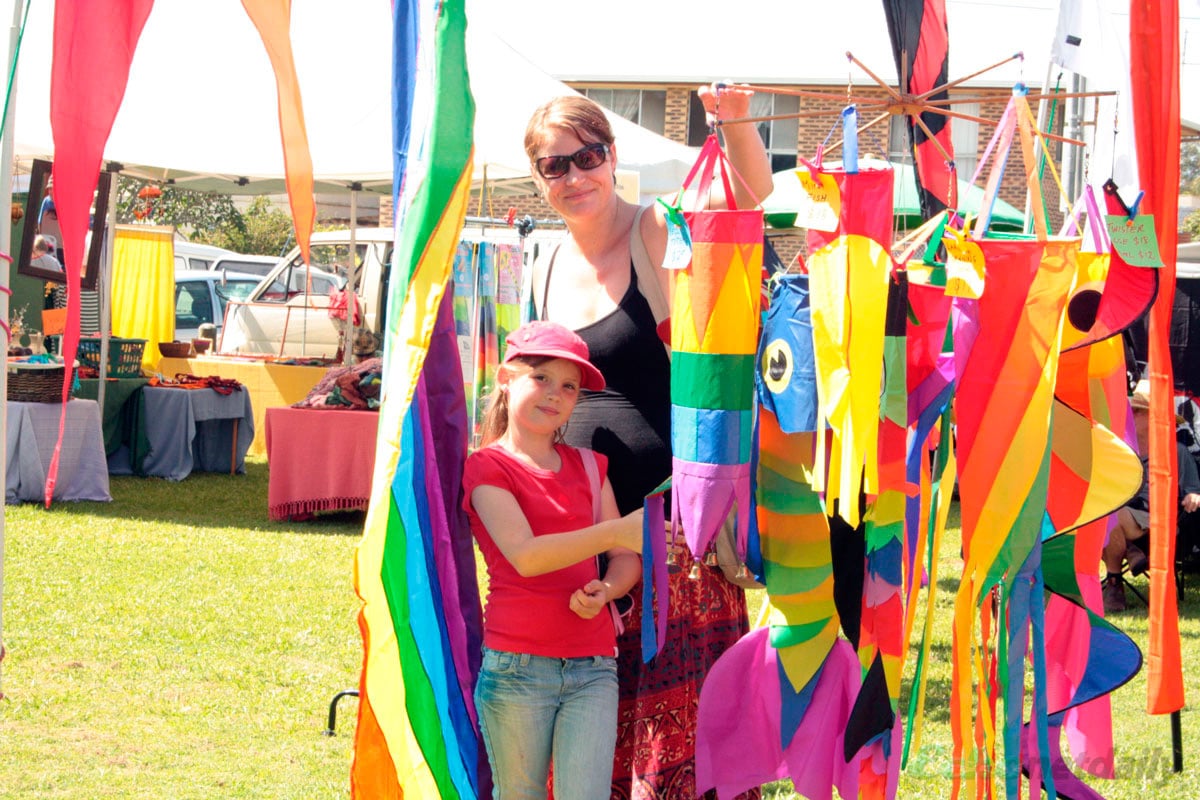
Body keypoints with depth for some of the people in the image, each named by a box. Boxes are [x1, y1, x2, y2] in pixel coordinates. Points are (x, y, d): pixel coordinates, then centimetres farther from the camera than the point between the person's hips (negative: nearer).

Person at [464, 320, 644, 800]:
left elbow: (625, 557, 13)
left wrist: (605, 590, -11)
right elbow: (525, 555, -17)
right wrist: (615, 531, -27)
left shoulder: (587, 466, 16)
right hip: (517, 666, -3)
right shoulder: (488, 467, -1)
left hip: (592, 669, 4)